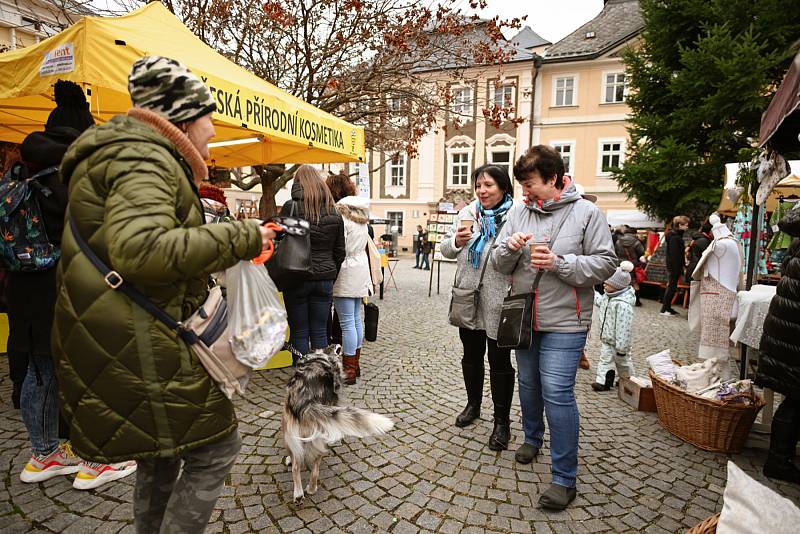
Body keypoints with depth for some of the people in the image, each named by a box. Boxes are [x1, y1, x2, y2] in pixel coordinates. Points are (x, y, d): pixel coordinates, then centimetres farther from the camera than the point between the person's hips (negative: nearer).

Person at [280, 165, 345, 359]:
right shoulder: (334, 213, 6)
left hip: (297, 278, -3)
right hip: (325, 279, 4)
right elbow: (340, 252, 8)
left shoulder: (291, 207, -6)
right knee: (320, 332, 10)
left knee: (299, 333, 6)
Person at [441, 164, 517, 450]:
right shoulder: (467, 213, 5)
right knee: (471, 356, 20)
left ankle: (502, 421, 23)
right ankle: (473, 404, 42)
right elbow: (446, 249, 6)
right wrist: (456, 241, -13)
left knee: (499, 362, 7)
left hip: (499, 302, -5)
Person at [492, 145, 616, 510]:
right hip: (524, 317, 5)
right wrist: (509, 247, -16)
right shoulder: (520, 214, 5)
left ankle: (565, 478, 10)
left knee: (557, 393, -7)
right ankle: (532, 438, 45)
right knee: (528, 384, 19)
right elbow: (499, 264, 5)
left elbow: (605, 263, -10)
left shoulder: (586, 213, -6)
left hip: (564, 321, -5)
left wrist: (559, 263, -21)